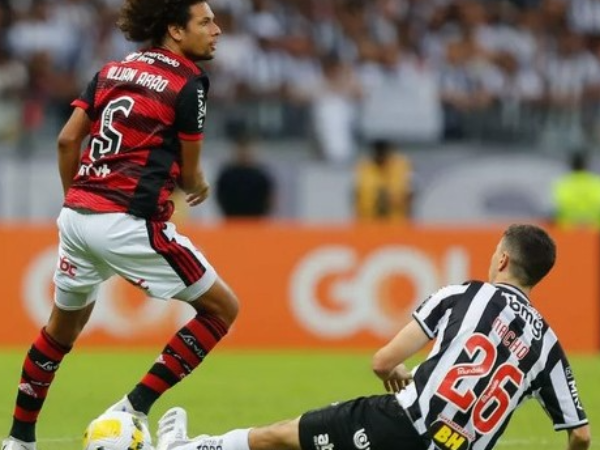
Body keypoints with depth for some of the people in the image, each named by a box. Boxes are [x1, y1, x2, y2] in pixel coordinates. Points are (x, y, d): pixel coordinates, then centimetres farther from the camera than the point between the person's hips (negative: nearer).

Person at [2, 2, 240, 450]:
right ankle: (134, 409, -1)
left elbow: (67, 140, 12)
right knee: (222, 308, 4)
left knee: (63, 326, 27)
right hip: (130, 223, -8)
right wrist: (199, 187, 25)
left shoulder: (113, 71, 15)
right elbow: (188, 175, 1)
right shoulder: (187, 83, -4)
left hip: (77, 214, 8)